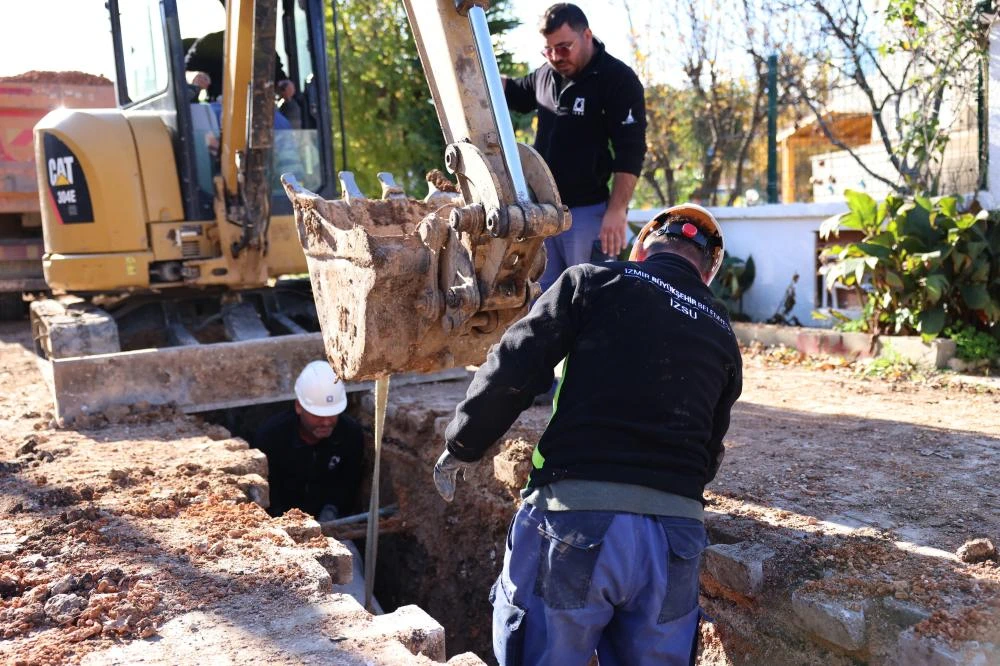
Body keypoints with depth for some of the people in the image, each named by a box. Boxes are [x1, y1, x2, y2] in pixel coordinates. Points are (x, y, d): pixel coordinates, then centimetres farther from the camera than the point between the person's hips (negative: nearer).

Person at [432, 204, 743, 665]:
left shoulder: (595, 283, 2)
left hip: (576, 518, -4)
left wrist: (461, 447, 9)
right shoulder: (723, 338, 16)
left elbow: (511, 372, -5)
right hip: (676, 531, 4)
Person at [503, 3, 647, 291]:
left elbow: (630, 153, -16)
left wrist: (616, 211, -23)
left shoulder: (618, 80, -10)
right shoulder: (546, 74, 10)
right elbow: (515, 94, 32)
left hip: (588, 212, -7)